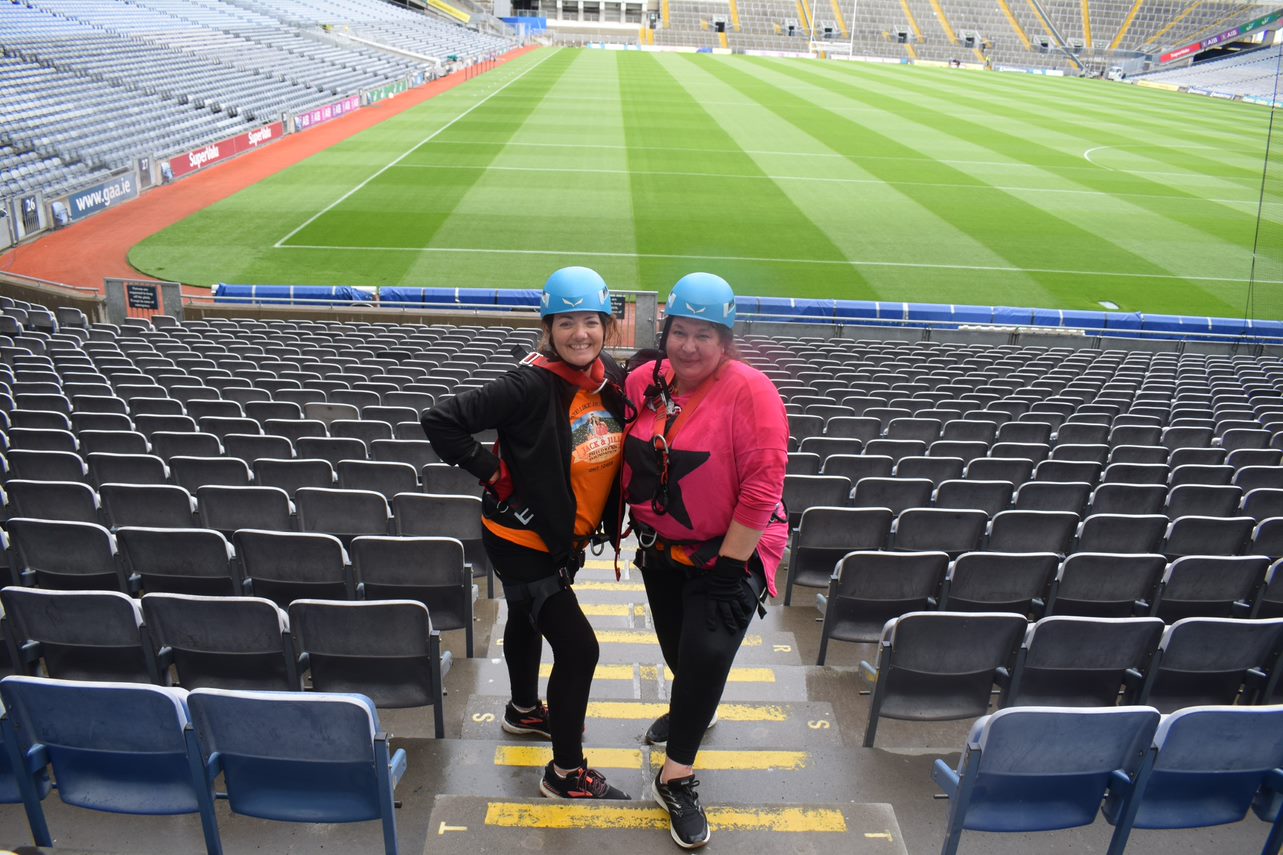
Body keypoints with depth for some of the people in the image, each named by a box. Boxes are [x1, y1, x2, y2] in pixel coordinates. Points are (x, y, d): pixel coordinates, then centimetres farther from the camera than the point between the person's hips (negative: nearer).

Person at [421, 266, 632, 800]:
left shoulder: (612, 378, -6)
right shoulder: (532, 386, -27)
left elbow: (623, 443, 16)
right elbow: (439, 421, -27)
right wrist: (492, 471, -23)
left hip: (566, 537, 8)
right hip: (521, 540, -8)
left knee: (528, 619, 30)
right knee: (578, 648, -7)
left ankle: (524, 711, 54)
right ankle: (565, 773, 11)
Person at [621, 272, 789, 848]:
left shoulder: (749, 392, -23)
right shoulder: (643, 381, -5)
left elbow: (762, 486, -23)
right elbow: (626, 459, 10)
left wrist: (728, 562, -20)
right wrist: (629, 525, 9)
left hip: (731, 551, -6)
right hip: (662, 547, 6)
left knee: (706, 655, -8)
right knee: (676, 646, 21)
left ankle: (675, 781, 11)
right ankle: (695, 710, 53)